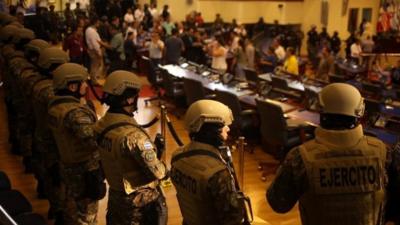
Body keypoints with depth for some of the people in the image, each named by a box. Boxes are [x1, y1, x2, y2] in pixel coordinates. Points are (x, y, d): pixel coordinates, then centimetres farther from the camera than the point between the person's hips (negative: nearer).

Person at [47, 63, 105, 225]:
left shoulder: (54, 105, 0)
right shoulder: (75, 112, -28)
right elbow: (92, 139, -39)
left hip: (67, 165, 9)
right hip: (84, 170, -9)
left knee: (72, 205, 28)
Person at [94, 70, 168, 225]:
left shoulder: (100, 126, -7)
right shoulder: (133, 135, -31)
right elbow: (157, 172, -27)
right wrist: (164, 167, -5)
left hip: (115, 195, 7)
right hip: (140, 202, -7)